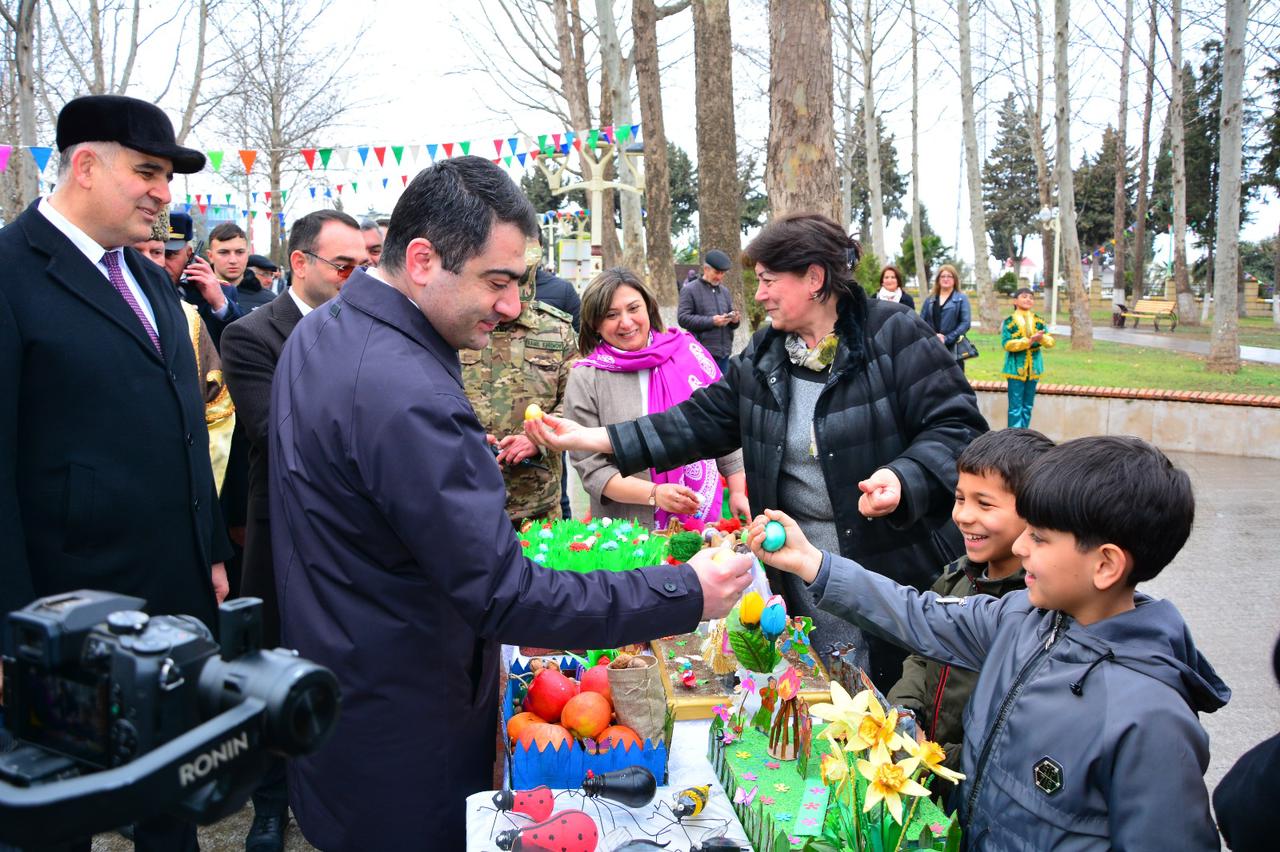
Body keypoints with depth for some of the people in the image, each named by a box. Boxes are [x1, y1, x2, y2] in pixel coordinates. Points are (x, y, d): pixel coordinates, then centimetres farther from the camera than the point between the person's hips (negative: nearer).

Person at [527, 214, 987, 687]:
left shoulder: (896, 337, -11)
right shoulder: (762, 357, 6)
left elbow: (957, 426, -13)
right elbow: (700, 421, 6)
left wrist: (903, 479, -33)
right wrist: (588, 438, 0)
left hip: (900, 565, -4)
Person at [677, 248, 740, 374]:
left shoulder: (725, 291, 16)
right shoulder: (689, 290, -2)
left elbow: (732, 324, 21)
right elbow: (683, 318, -11)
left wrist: (734, 320, -5)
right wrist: (711, 321, -18)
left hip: (724, 352, 6)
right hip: (702, 354, -6)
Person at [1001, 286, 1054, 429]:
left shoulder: (1039, 320, 7)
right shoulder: (1009, 321, -5)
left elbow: (1050, 342, 1)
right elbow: (1007, 344, -15)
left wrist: (1041, 337, -22)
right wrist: (1029, 341, -23)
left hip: (1033, 367, 5)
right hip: (1016, 367, -5)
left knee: (1028, 406, 11)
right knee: (1015, 406, -5)